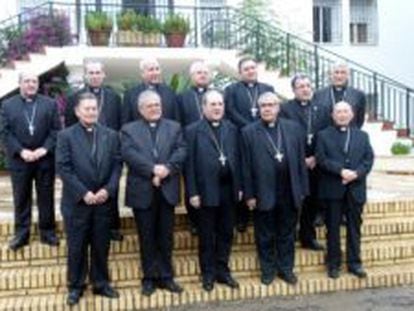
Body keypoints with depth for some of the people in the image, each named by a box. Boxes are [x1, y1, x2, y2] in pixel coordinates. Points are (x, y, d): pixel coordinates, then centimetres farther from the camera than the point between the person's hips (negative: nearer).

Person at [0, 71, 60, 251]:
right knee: (21, 199, 8)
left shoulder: (50, 104, 6)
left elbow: (56, 130, -1)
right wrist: (21, 151, -14)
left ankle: (47, 232, 19)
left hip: (45, 159, 0)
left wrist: (45, 149, -14)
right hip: (19, 160, 0)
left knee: (46, 198, 8)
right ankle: (21, 234, 18)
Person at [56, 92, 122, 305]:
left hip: (103, 200, 2)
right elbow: (63, 168, -8)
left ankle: (101, 283, 24)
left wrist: (108, 189, -10)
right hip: (76, 201, -2)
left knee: (101, 246, 10)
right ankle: (75, 286, 21)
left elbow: (117, 165, 4)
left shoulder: (111, 135, 7)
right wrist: (83, 193, -15)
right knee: (76, 247, 7)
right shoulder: (66, 136, -1)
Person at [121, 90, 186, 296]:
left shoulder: (174, 127, 13)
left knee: (166, 237, 8)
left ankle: (166, 276, 18)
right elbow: (129, 154, -10)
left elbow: (181, 151, -1)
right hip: (142, 191, -2)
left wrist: (167, 168, -17)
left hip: (167, 190, 2)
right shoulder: (129, 130, 6)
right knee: (147, 238, 6)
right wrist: (152, 169, -20)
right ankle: (150, 278, 16)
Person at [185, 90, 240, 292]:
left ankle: (222, 271, 25)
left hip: (228, 189, 4)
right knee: (207, 236, 8)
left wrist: (239, 186, 5)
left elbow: (237, 158, 9)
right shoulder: (193, 130, -5)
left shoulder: (231, 129, 9)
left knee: (226, 233, 12)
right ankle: (208, 274, 20)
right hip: (206, 190, -4)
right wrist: (193, 192, -12)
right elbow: (189, 164, -8)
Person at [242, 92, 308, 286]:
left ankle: (286, 268, 27)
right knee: (265, 236, 10)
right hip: (263, 193, -2)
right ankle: (268, 269, 24)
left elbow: (300, 161, 5)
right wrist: (249, 194, -7)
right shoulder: (249, 132, -2)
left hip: (289, 193, 2)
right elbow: (246, 166, -4)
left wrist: (303, 189, 2)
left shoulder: (293, 128, 5)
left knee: (287, 234, 13)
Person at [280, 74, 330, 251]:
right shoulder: (285, 109, -3)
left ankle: (308, 237, 22)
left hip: (315, 163, 4)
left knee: (312, 202, 9)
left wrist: (316, 157, -6)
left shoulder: (321, 109, 12)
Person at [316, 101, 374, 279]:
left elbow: (368, 159, 3)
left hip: (356, 189, 2)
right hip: (333, 189, -2)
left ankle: (354, 263, 17)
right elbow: (322, 159, -7)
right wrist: (341, 171, -19)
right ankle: (334, 263, 14)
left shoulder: (362, 136, 13)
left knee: (354, 227, 8)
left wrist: (356, 173, -15)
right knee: (333, 228, 5)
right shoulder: (324, 135, 5)